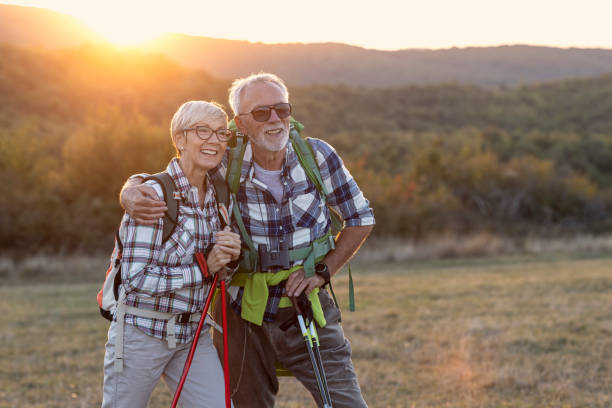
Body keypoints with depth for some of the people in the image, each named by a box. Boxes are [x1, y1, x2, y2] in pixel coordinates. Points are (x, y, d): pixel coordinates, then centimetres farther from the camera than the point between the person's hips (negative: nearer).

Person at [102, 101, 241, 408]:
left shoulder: (216, 196, 4)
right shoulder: (153, 195, -17)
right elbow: (136, 279, -21)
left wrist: (230, 256, -10)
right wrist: (203, 268, -18)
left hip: (193, 335, 6)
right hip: (141, 333, -6)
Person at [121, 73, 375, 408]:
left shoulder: (316, 156, -9)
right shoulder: (226, 169, -11)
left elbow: (361, 219, 3)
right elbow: (153, 185, -3)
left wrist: (322, 272, -9)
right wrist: (132, 196, -28)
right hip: (246, 319, 0)